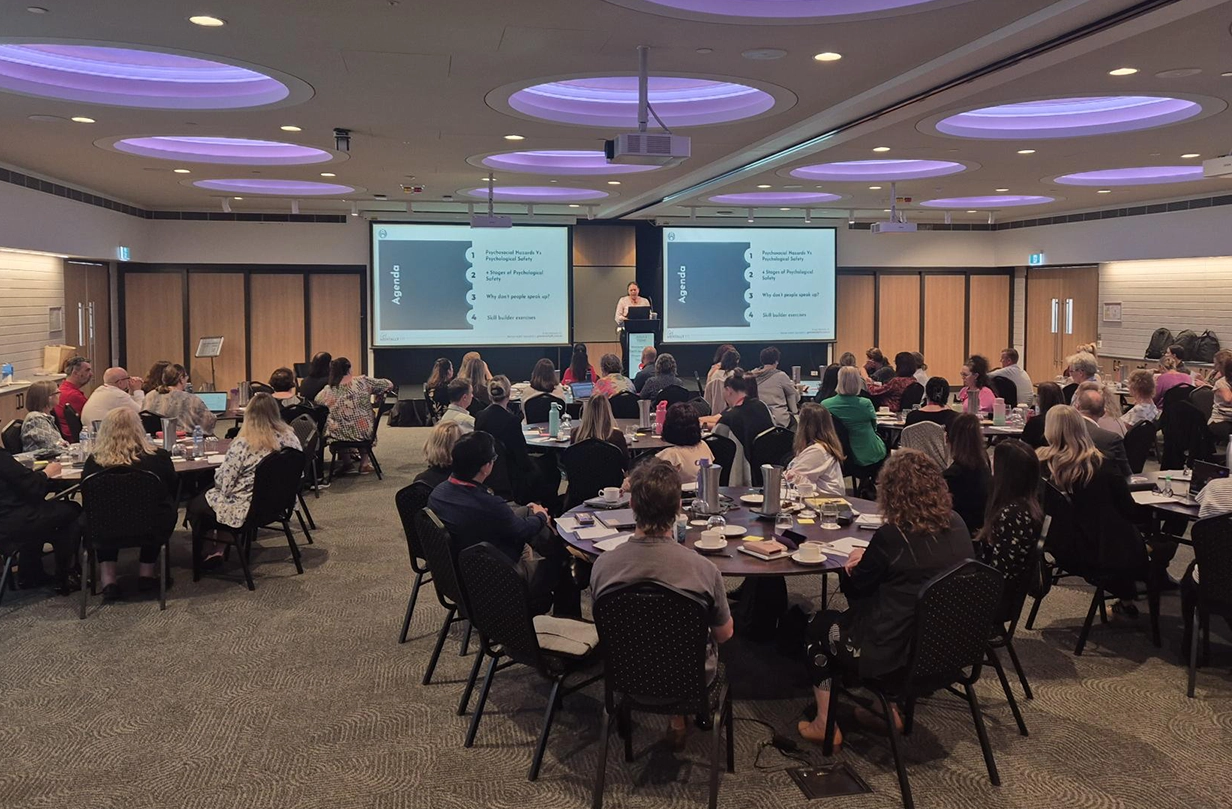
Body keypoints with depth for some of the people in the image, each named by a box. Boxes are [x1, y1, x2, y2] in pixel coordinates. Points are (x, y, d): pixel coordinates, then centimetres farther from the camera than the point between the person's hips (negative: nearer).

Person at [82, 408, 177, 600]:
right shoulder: (159, 457, -12)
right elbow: (173, 490, 5)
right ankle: (146, 573, 34)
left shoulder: (94, 461, -13)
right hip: (153, 529, 0)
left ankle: (107, 580, 25)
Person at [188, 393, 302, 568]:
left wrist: (217, 471, 3)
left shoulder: (243, 445, -26)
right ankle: (218, 547, 28)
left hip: (246, 510, -7)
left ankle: (210, 550, 32)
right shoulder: (290, 438, -9)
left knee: (195, 505, 20)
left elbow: (223, 484, -21)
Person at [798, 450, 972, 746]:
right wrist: (873, 560, 11)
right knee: (870, 611, 31)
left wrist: (860, 562, 12)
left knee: (820, 625, 19)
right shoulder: (957, 527, -4)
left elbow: (855, 589, -7)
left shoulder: (890, 536, -22)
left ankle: (825, 725, 25)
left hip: (897, 653, -7)